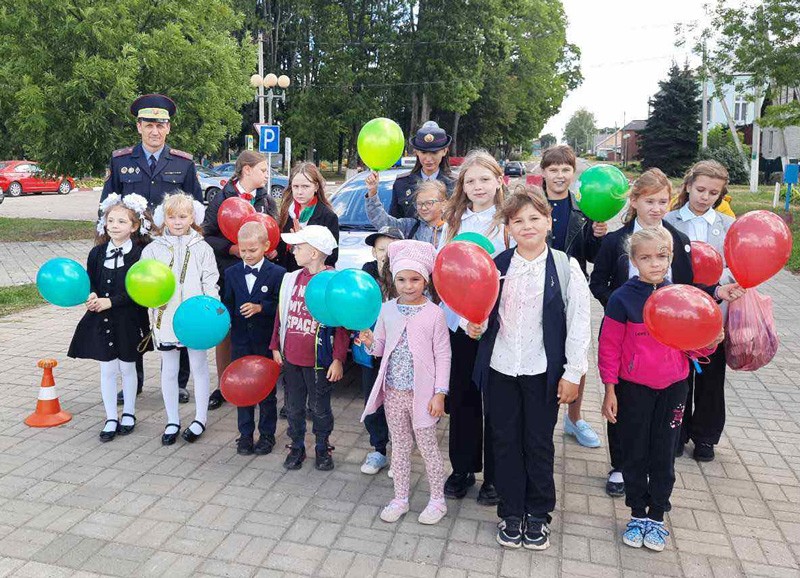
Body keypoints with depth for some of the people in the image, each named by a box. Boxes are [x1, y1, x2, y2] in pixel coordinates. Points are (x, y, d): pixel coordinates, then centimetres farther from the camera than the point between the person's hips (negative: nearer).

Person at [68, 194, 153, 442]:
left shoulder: (140, 254, -10)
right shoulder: (97, 252, 3)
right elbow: (90, 281, 7)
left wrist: (111, 301, -19)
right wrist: (92, 296, -14)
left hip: (128, 320, -3)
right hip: (101, 319, 3)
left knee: (127, 367, 11)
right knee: (107, 369, 9)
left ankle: (129, 413, 29)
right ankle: (111, 418, 21)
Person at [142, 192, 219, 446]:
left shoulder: (202, 248, 1)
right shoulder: (153, 249, 3)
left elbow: (210, 284, -2)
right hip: (165, 318, 1)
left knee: (199, 366, 9)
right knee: (169, 369, 12)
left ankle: (200, 418, 23)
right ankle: (172, 420, 25)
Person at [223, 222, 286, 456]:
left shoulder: (277, 273, -7)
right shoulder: (231, 273, 5)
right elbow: (228, 303, 6)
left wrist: (260, 307, -23)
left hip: (266, 342, -3)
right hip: (240, 342, 3)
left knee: (267, 391, 9)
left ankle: (267, 434, 22)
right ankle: (245, 434, 24)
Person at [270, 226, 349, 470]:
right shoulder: (292, 279, 5)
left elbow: (342, 324, -11)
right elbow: (281, 313, 12)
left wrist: (338, 359, -13)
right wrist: (276, 347, 13)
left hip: (318, 360, -5)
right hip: (290, 357, 5)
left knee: (320, 408, 11)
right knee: (294, 407, 16)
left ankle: (323, 449, 31)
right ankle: (296, 448, 33)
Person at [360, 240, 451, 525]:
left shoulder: (434, 313, -10)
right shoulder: (387, 310, 1)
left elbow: (443, 356, -8)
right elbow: (381, 348, 8)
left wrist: (439, 393, -11)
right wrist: (370, 342, -15)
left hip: (422, 392, -4)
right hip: (393, 391, 4)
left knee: (427, 446, 8)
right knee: (399, 446, 16)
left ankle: (437, 499, 26)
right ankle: (400, 498, 30)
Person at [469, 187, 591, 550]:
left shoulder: (565, 267, -7)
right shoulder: (497, 266, 1)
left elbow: (579, 323, -6)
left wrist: (573, 372, -7)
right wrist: (476, 326, -13)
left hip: (543, 371, -2)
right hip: (500, 369, 3)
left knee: (539, 444, 11)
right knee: (505, 442, 12)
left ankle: (538, 514, 31)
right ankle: (511, 513, 30)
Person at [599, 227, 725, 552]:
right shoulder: (623, 299, -10)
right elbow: (609, 347, -7)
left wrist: (711, 341, -13)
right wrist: (610, 391, -7)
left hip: (673, 388, 2)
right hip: (633, 390, -2)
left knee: (663, 457, 11)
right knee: (635, 455, 11)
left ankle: (657, 518, 28)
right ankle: (638, 515, 29)